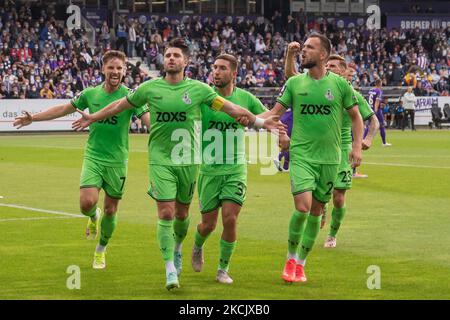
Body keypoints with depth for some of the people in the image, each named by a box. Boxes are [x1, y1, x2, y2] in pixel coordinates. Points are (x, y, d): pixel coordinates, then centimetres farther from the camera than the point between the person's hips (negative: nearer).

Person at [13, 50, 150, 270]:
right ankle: (94, 217, 21)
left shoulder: (130, 96, -6)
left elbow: (148, 118, -17)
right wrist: (34, 118, 14)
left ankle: (101, 251, 31)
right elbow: (64, 109, 14)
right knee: (87, 203, -18)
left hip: (117, 161, -1)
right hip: (93, 157, 1)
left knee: (110, 210, 6)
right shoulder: (91, 94, 2)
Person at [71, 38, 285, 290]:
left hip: (188, 160, 1)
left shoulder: (198, 89, -1)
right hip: (160, 159, -1)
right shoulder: (151, 88, 1)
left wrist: (260, 121, 0)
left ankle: (177, 248, 41)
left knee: (182, 213, 11)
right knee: (166, 213, -10)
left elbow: (229, 108, 3)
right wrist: (94, 118, 21)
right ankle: (170, 269, -7)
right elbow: (122, 105, 14)